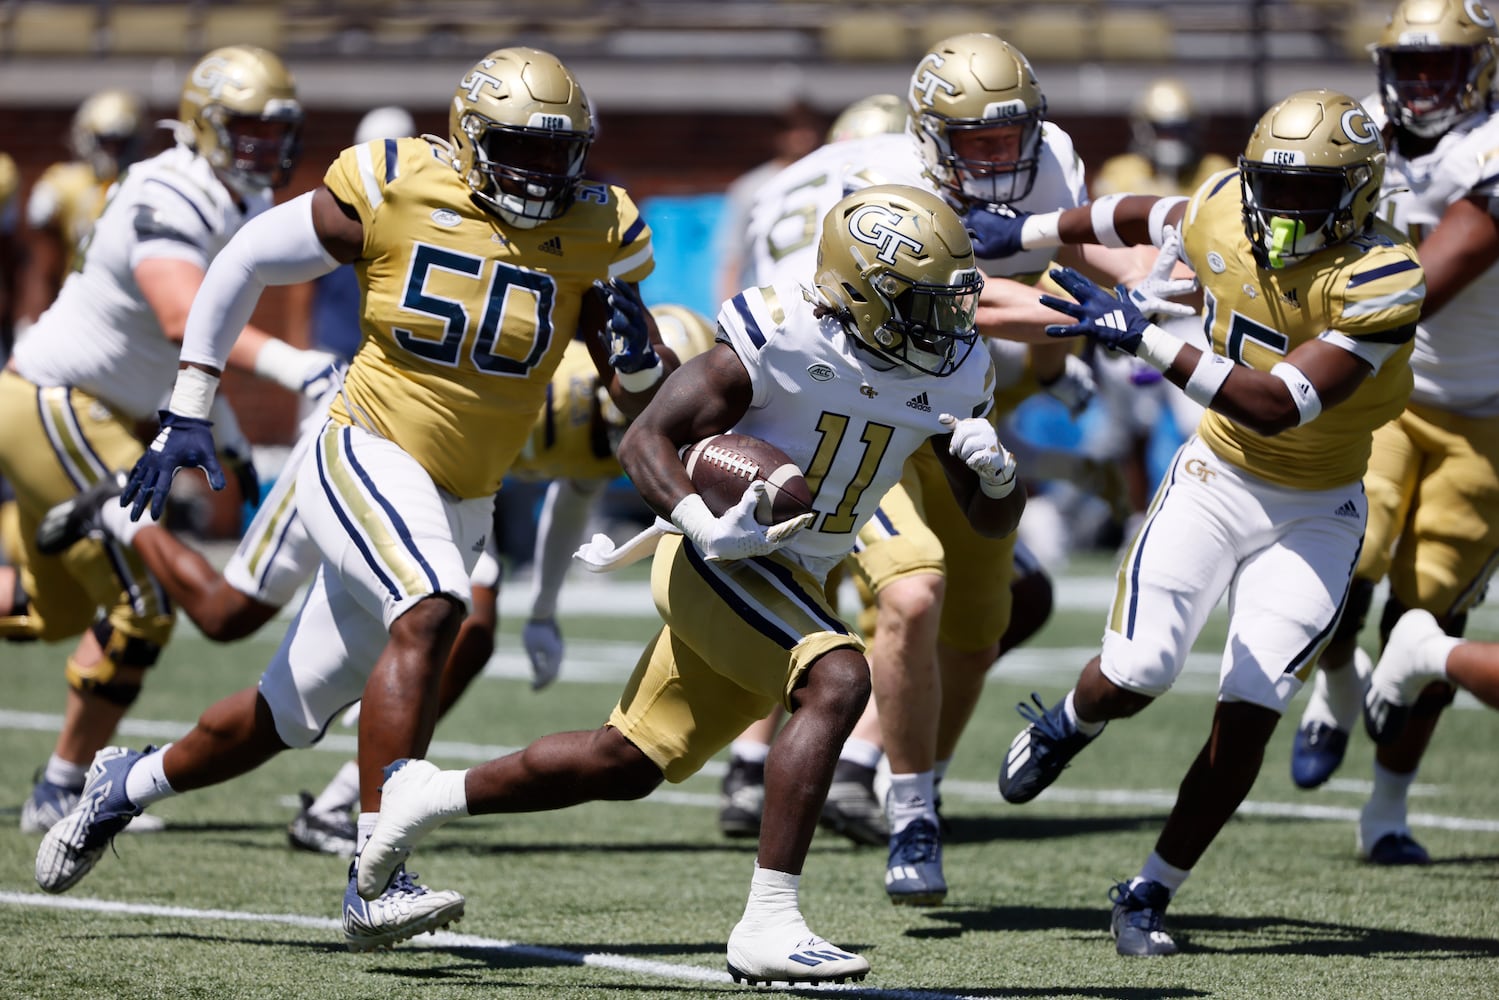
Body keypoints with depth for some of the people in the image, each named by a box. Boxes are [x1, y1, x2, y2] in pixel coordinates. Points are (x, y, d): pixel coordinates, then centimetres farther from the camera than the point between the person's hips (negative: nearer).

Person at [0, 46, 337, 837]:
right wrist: (292, 366, -50)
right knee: (138, 609, -8)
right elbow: (186, 318, -40)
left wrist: (225, 435, 20)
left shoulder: (232, 211, 10)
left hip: (69, 414, 10)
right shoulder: (170, 201, -22)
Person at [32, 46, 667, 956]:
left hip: (461, 506, 5)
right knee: (431, 610, -34)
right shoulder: (393, 193, -11)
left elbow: (654, 397, 4)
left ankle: (129, 784, 40)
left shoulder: (596, 234, -4)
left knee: (291, 713, 13)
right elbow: (245, 264, 0)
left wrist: (634, 343, -20)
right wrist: (187, 412, -1)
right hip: (367, 460, -5)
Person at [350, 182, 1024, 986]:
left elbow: (992, 522, 6)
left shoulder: (949, 375, -2)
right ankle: (767, 925, -31)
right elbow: (646, 439, -18)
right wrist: (706, 527, -34)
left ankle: (427, 794, 30)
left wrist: (995, 473, -18)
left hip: (791, 581, 7)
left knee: (626, 766, 11)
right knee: (837, 679, -31)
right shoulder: (780, 341, -20)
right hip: (719, 559, -7)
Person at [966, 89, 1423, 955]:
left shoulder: (1379, 282, -26)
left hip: (1316, 515, -3)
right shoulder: (1224, 216, -12)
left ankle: (1151, 895, 8)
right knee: (1136, 673, -13)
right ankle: (1066, 725, 23)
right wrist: (1029, 231, 24)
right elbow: (1145, 218, 14)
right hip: (1216, 482, 3)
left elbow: (1276, 407, -33)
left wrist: (1148, 340, -36)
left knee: (1249, 714, -9)